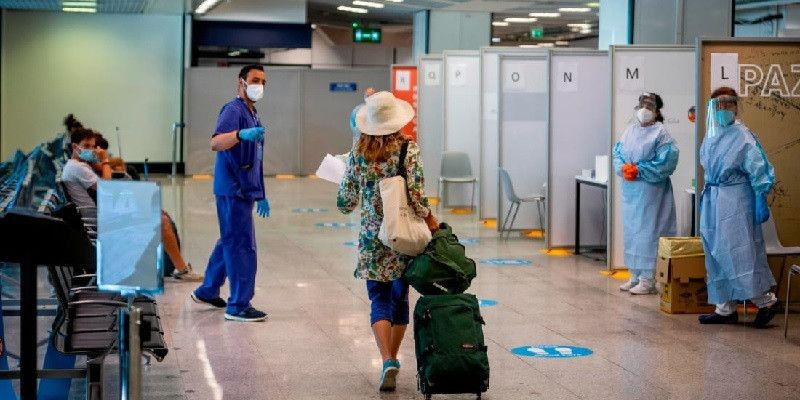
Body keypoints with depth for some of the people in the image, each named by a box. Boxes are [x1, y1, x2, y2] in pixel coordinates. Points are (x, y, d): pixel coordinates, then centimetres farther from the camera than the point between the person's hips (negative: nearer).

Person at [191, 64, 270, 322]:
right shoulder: (234, 110, -11)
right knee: (242, 246, -9)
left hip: (245, 190, 10)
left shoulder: (253, 114, 19)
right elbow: (216, 143, -28)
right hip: (233, 190, -10)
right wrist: (242, 134, -46)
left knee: (230, 242, 18)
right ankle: (239, 306, -4)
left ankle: (207, 291, 31)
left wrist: (261, 195, 24)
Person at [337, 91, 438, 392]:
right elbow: (415, 193, -19)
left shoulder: (358, 155, -2)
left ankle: (387, 361, -17)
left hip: (372, 238, 0)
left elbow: (345, 203, 3)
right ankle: (393, 359, 26)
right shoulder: (408, 149, -9)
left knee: (380, 301, 4)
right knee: (400, 297, 17)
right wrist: (429, 218, -4)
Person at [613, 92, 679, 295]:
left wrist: (639, 170, -17)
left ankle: (648, 279, -1)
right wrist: (624, 168, -9)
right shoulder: (630, 130, 11)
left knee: (647, 231, -5)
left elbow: (666, 162, -15)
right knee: (631, 230, 10)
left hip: (650, 189, -7)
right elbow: (618, 153, 11)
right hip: (630, 189, 7)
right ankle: (635, 276, 19)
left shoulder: (660, 133, -7)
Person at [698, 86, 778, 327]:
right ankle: (726, 308, 16)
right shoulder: (710, 136, 11)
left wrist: (761, 201, -17)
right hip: (712, 201, 8)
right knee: (717, 256, 10)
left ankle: (766, 301, 5)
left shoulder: (742, 137, -12)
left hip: (735, 201, -8)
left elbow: (758, 171, -14)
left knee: (739, 254, -9)